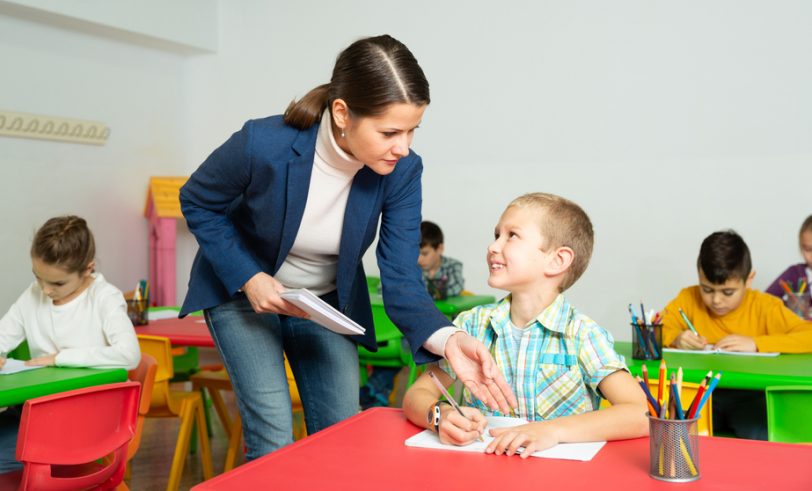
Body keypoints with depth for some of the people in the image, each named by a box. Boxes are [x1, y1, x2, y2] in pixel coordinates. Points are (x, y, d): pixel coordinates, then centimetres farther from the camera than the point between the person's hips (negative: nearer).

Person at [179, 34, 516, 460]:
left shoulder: (402, 171, -22)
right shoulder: (264, 144, -30)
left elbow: (401, 280, -22)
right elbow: (197, 204, -11)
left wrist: (445, 338, -41)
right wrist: (249, 278, -22)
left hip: (327, 302, 3)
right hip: (243, 290, -3)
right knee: (273, 440, -12)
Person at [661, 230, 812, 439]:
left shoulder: (765, 307, -4)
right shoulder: (689, 299, 0)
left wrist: (755, 343, -24)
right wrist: (675, 338, -21)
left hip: (749, 396, -1)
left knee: (761, 437, -32)